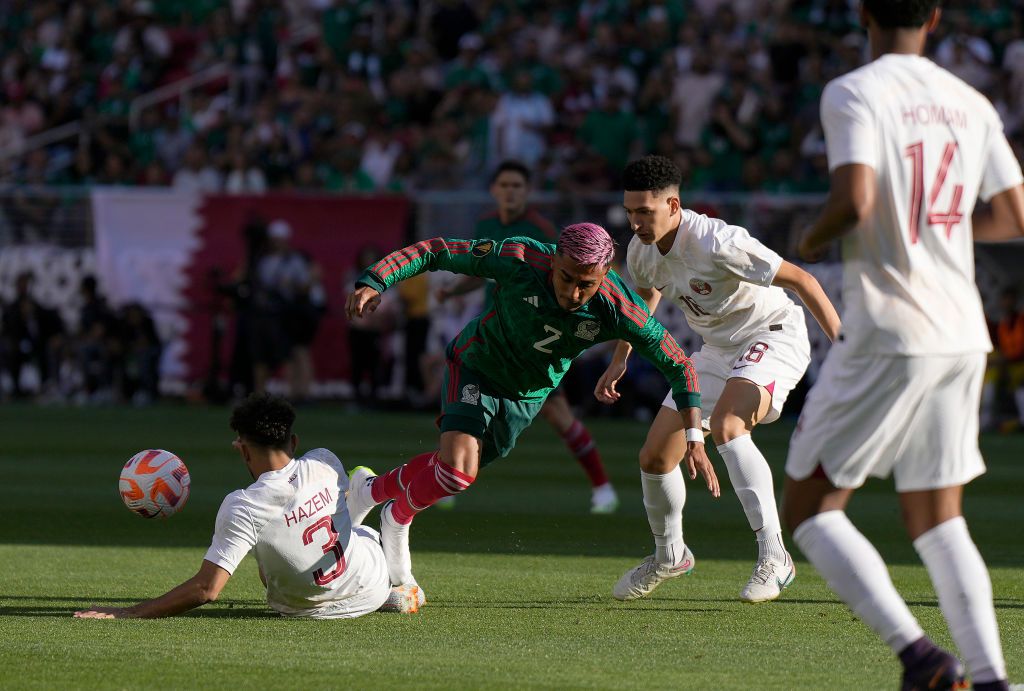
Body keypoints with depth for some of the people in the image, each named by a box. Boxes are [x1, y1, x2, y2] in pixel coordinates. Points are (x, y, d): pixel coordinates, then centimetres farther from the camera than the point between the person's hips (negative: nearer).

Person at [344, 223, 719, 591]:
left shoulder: (618, 309, -29)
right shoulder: (520, 260, -34)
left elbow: (678, 364, -17)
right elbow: (434, 252, -26)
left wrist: (695, 439, -22)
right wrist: (373, 282, -38)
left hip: (528, 397, 3)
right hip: (476, 364, -3)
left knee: (454, 469, 13)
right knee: (457, 470, -21)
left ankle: (372, 489, 41)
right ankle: (398, 519, 9)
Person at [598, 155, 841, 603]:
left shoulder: (715, 243, -30)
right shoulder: (642, 251, -6)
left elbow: (800, 279, -26)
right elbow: (646, 296, 20)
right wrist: (619, 362, 21)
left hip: (773, 338, -8)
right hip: (717, 349, 8)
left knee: (725, 426, -36)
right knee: (654, 457, 5)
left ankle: (773, 556, -35)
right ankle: (669, 554, 33)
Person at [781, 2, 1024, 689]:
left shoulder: (853, 92, -8)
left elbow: (855, 199, -21)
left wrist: (812, 240, -1)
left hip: (887, 334, -6)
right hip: (963, 337, 6)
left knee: (810, 505, 4)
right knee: (938, 521, 13)